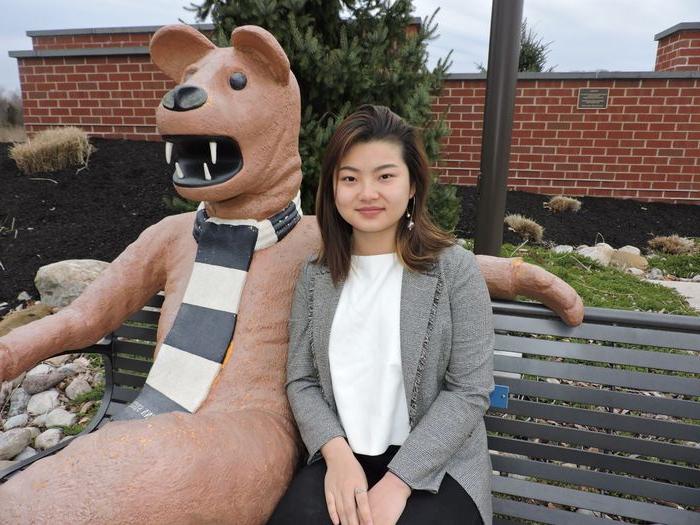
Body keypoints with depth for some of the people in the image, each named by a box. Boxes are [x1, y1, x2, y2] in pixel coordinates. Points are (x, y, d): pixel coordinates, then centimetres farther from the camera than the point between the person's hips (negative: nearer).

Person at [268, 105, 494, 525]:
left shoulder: (455, 269, -7)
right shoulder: (316, 275, 3)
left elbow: (469, 392, -9)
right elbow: (301, 381, 2)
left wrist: (398, 480, -15)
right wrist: (336, 453, -14)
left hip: (438, 463, -1)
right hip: (342, 457, 2)